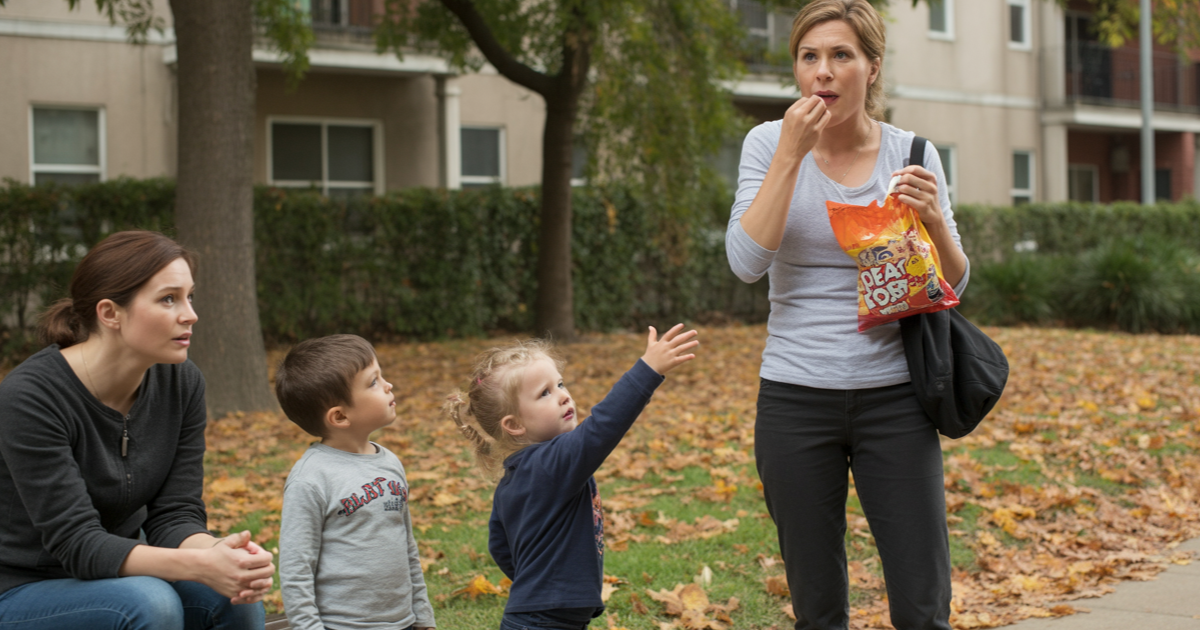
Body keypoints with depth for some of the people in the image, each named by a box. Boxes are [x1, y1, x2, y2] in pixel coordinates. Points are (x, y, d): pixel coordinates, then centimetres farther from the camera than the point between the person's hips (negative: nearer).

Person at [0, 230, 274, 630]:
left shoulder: (182, 384, -6)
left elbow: (175, 515, -7)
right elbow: (76, 543, -27)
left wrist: (218, 552, -31)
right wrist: (200, 566, -40)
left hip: (121, 580, 5)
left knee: (233, 598, -22)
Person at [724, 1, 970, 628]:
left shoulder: (912, 155, 2)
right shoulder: (770, 143, 1)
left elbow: (954, 286, 3)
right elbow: (746, 261, -13)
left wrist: (933, 218, -15)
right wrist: (791, 155, -15)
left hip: (893, 398, 0)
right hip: (796, 401, 0)